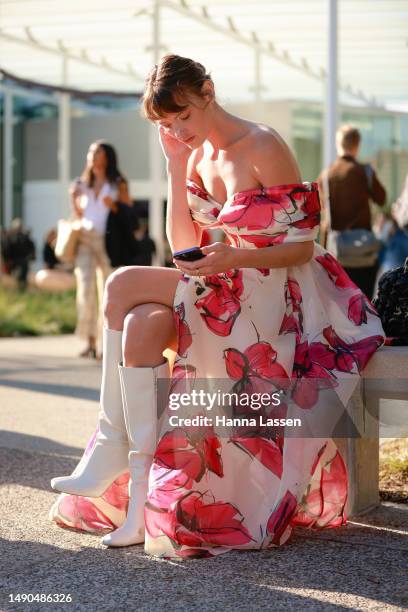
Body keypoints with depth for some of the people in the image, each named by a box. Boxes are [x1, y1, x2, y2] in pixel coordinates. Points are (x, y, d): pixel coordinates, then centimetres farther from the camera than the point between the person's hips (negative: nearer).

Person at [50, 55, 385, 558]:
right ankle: (140, 497, -19)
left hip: (277, 297, -7)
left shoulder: (263, 148, -14)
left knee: (124, 287, -20)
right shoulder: (200, 156, 9)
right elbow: (182, 246, 5)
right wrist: (176, 165, -1)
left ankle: (111, 452, -11)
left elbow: (302, 248, -14)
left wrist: (232, 258, -28)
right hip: (228, 293, 7)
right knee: (140, 327, -21)